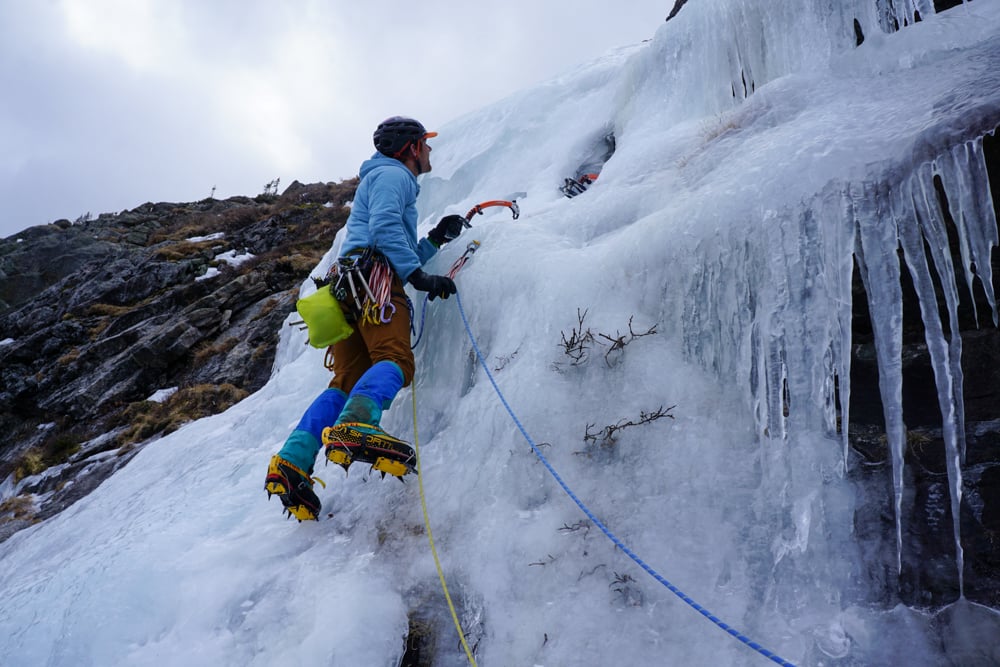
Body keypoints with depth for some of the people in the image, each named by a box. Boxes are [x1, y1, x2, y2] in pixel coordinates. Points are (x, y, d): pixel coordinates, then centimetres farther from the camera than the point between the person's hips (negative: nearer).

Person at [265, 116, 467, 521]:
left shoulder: (389, 180, 42)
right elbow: (384, 227, -10)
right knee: (394, 360, -28)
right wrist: (419, 275, -15)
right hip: (371, 276, -9)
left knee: (346, 381, -3)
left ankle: (292, 462, -16)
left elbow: (401, 254, 40)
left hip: (347, 286, 9)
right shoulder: (393, 174, 11)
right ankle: (355, 426, -53)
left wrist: (436, 239, 35)